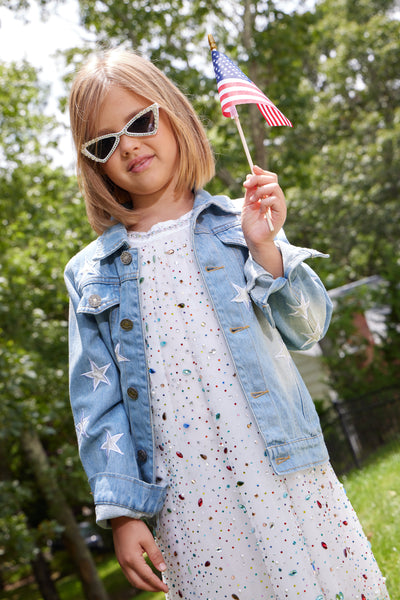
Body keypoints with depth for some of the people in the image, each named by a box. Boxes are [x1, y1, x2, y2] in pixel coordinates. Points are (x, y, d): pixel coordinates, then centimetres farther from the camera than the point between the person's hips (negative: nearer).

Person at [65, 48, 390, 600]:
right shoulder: (90, 275, 6)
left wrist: (264, 250, -12)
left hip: (285, 477, 0)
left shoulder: (239, 223, 5)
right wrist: (121, 511, -1)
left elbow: (309, 330, 2)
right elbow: (97, 404, 6)